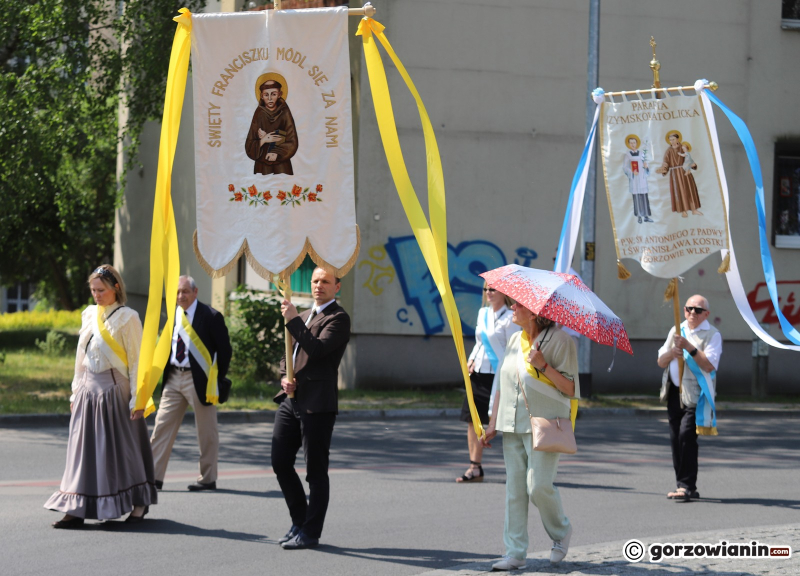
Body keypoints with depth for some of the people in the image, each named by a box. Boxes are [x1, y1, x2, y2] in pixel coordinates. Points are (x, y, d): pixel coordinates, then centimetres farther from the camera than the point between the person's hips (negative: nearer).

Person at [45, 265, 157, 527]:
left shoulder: (127, 318, -6)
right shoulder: (89, 315, 12)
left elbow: (136, 360, -7)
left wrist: (137, 398, -12)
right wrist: (75, 392, 14)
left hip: (114, 389, -6)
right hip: (88, 390, 6)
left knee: (120, 446, -1)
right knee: (84, 447, 1)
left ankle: (139, 504, 13)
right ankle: (77, 508, -1)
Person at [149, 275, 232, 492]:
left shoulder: (210, 316, -8)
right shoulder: (172, 315, 10)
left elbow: (225, 350, -6)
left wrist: (217, 379, -7)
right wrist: (166, 372, 9)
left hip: (198, 379, -6)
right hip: (174, 377, 6)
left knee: (206, 431, 3)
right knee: (162, 426, 3)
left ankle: (208, 479, 13)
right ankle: (154, 476, 6)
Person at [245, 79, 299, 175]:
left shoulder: (284, 113, -1)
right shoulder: (259, 114, 1)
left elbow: (292, 143, -3)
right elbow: (249, 147, 0)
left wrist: (277, 153, -17)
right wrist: (263, 140, -17)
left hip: (282, 166, 0)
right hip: (262, 166, 0)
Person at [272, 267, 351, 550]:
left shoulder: (338, 318, -7)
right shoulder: (305, 316, 20)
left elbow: (317, 349, -21)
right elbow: (287, 354, 24)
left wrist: (293, 321, -17)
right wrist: (284, 377, 5)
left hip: (317, 404, -9)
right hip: (291, 400, 9)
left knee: (316, 470, -2)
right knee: (280, 462, 10)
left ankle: (310, 532, 4)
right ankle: (299, 521, 24)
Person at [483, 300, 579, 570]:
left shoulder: (559, 340, -7)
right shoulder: (514, 340, 13)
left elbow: (571, 389, -10)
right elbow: (503, 383, 19)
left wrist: (544, 366, -21)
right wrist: (493, 423, 14)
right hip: (512, 426, 6)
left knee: (538, 486, -12)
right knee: (514, 489, 3)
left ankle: (561, 531, 16)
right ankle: (515, 554, 6)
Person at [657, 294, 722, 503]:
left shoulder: (712, 335, -2)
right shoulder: (676, 331, 17)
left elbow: (709, 365, -15)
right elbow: (661, 362, 14)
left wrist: (689, 347, -20)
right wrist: (671, 353, -7)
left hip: (695, 394, -6)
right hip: (674, 392, 6)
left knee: (686, 435, -18)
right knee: (676, 438, 7)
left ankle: (687, 486, -16)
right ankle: (684, 486, 15)